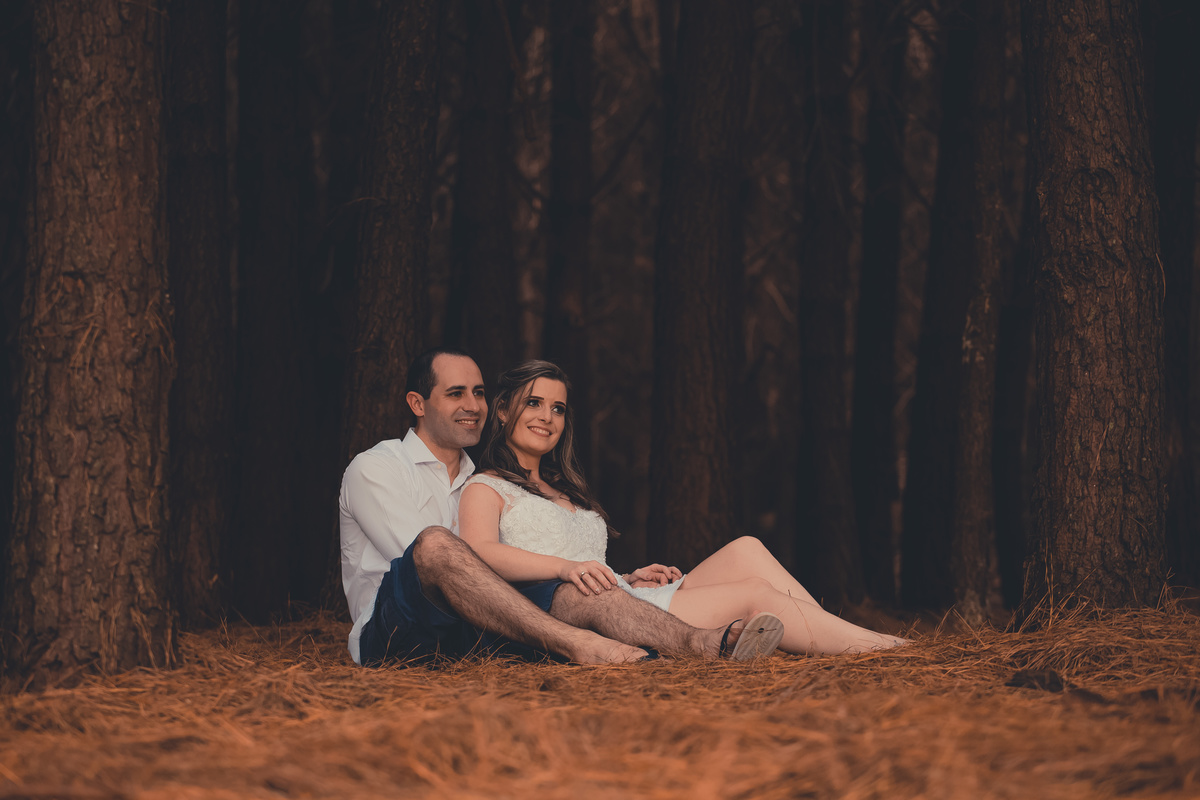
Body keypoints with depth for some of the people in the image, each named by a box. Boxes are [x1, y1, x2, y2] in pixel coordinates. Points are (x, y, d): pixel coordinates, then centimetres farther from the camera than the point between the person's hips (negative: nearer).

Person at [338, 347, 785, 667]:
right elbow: (423, 556, -8)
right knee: (436, 545, -35)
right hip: (390, 635, -5)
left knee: (573, 594, -21)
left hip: (465, 633, 5)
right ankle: (574, 644, -46)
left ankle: (705, 643, -44)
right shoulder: (375, 469, 6)